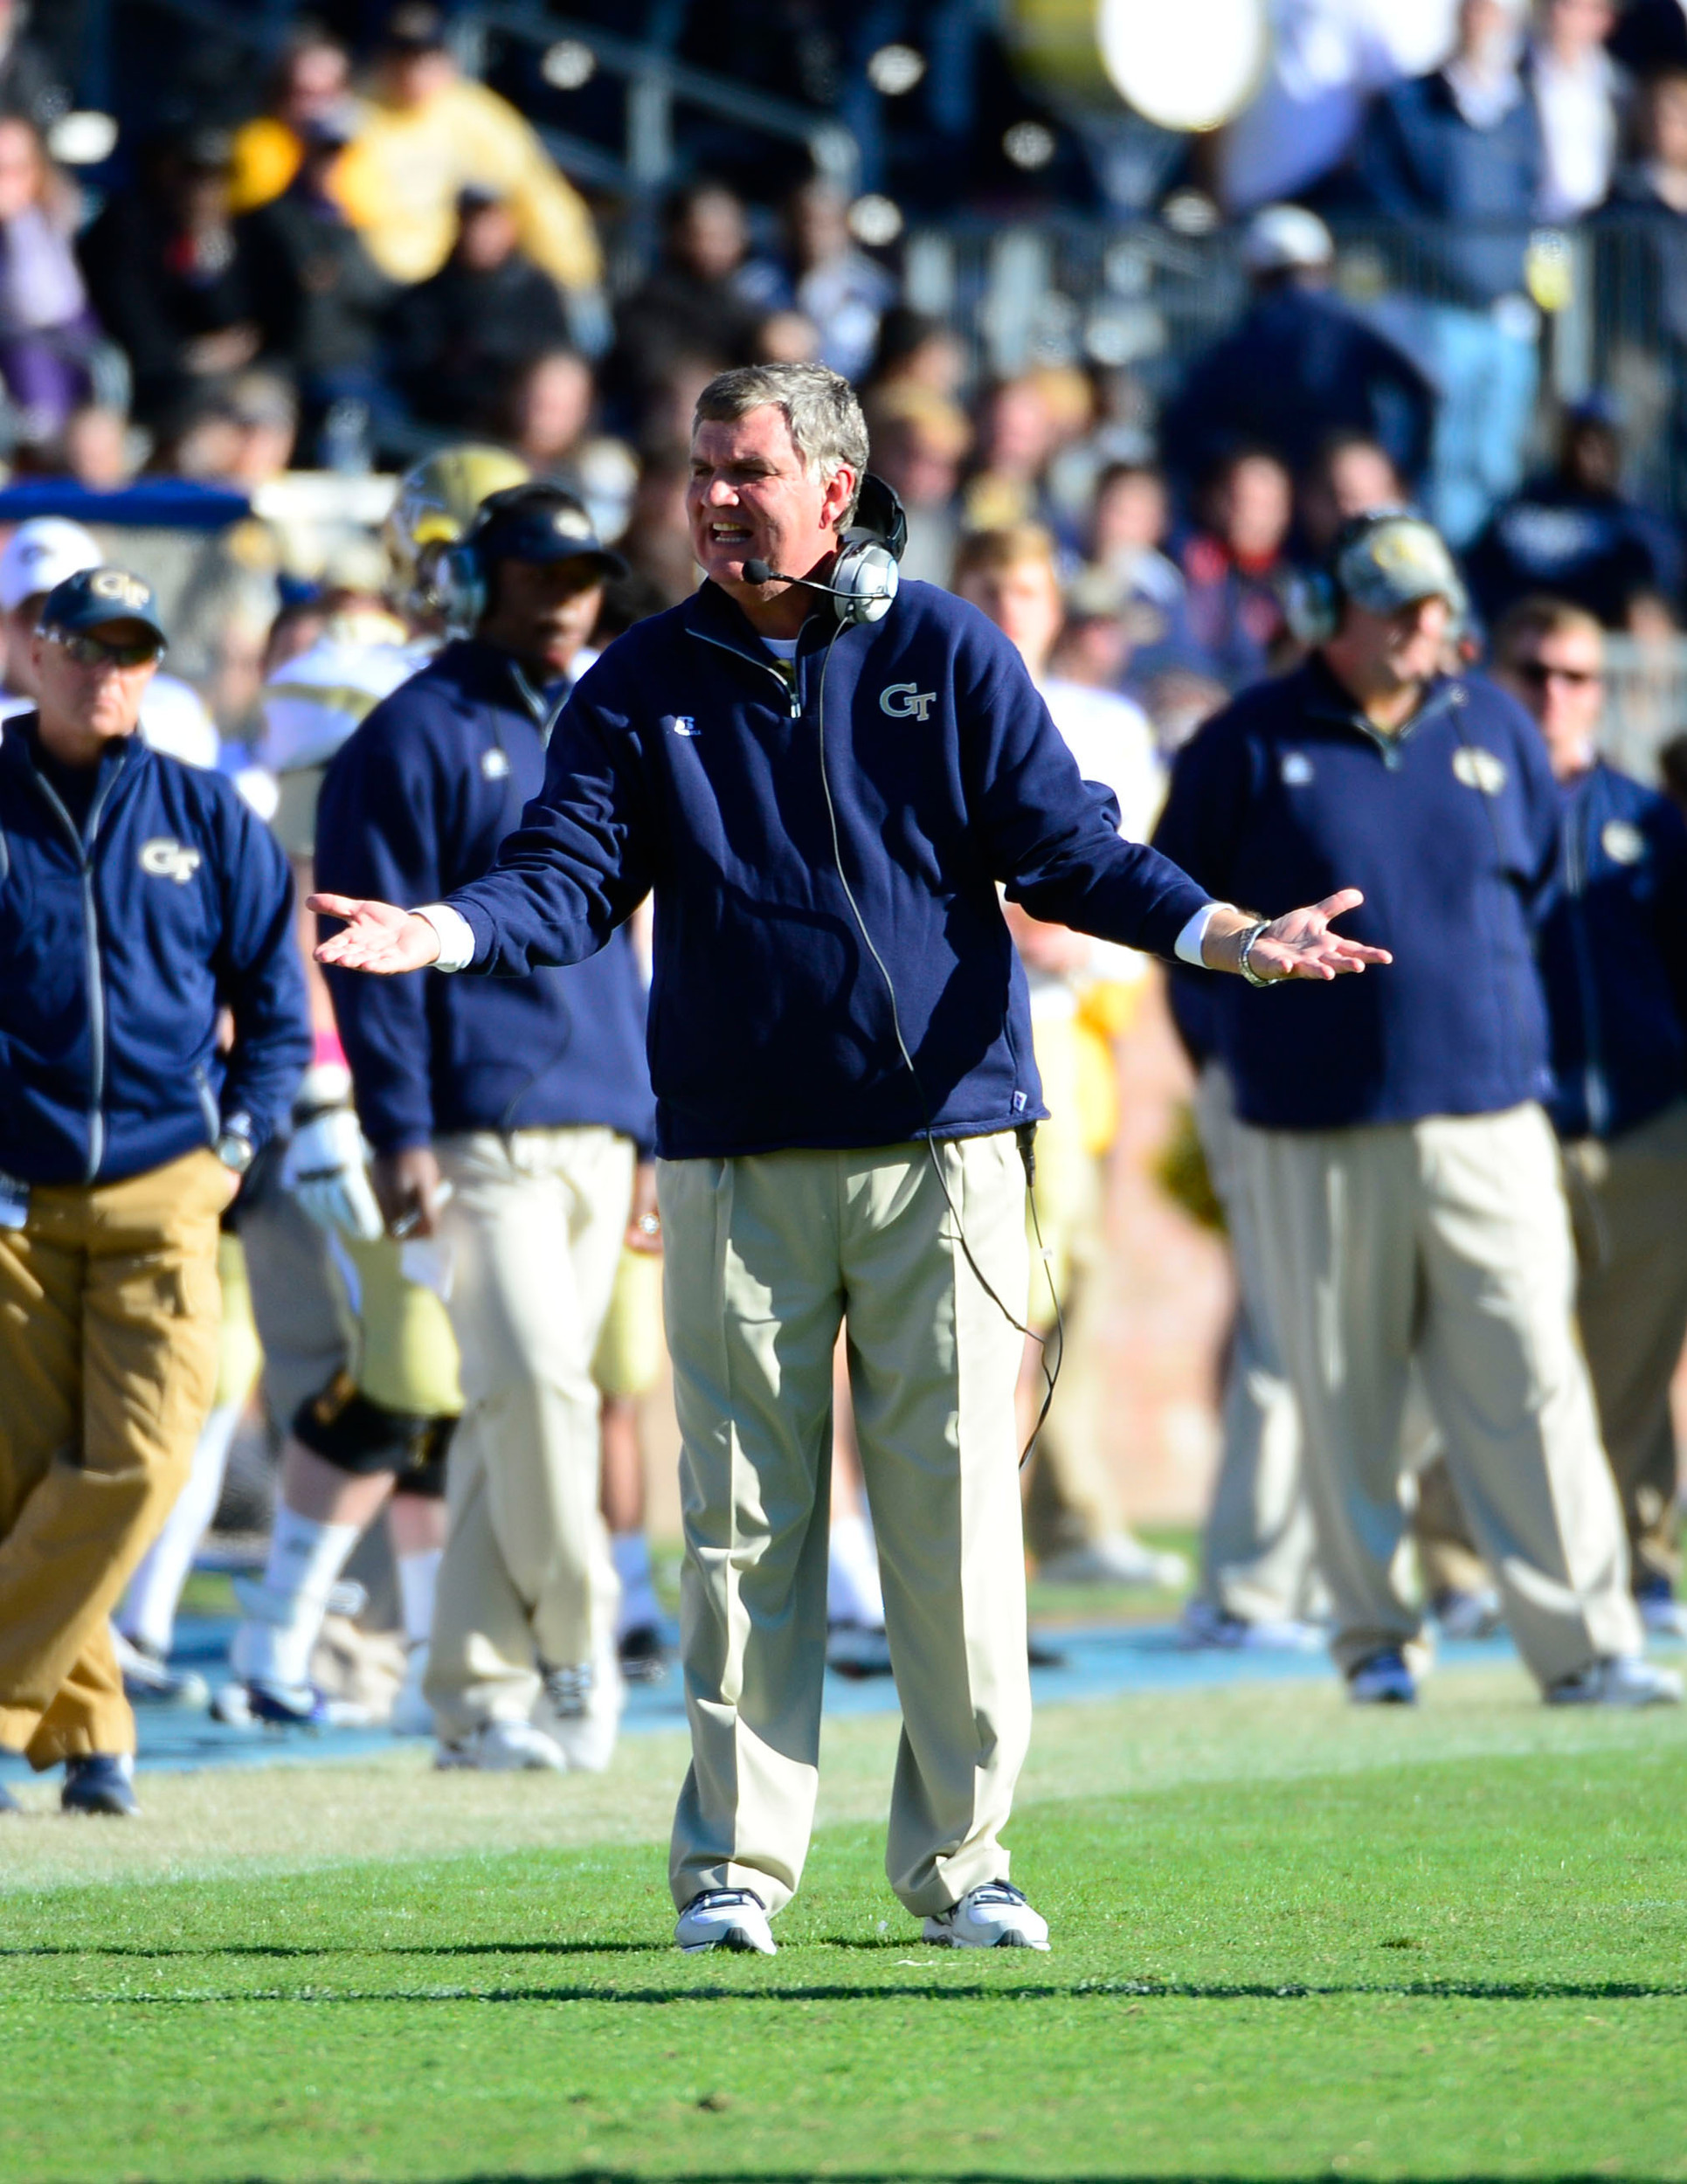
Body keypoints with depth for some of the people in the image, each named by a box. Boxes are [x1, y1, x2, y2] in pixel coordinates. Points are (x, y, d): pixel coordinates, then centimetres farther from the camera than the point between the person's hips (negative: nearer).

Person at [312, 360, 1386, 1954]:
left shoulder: (946, 653, 6)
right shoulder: (645, 685, 8)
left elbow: (1065, 850, 4)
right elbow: (572, 874, -1)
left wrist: (1225, 935, -12)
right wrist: (445, 931, -21)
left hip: (940, 1151, -1)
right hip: (735, 1168, 1)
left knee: (954, 1513, -1)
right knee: (740, 1520, 1)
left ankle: (960, 1858, 7)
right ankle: (736, 1862, 7)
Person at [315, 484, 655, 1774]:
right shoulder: (415, 737, -1)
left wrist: (651, 1137, 17)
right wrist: (400, 1135, -15)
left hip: (598, 1134, 6)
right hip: (483, 1126, -6)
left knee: (525, 1405, 5)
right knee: (535, 1377, -17)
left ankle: (481, 1693, 8)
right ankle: (575, 1650, -3)